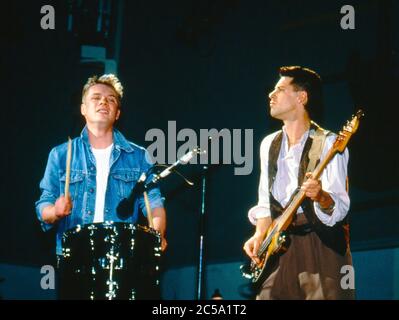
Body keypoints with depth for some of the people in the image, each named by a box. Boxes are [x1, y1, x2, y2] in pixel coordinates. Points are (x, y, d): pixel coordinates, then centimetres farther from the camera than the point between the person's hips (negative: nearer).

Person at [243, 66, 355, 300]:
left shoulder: (328, 143, -7)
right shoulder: (269, 144, 13)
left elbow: (340, 208, -14)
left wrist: (320, 196, -35)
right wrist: (259, 236, 2)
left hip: (322, 245, -6)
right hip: (279, 247, 6)